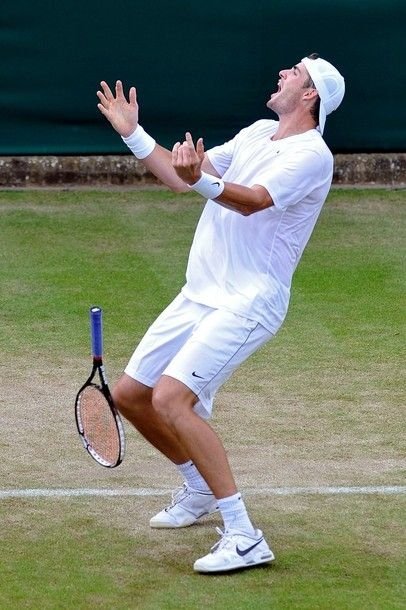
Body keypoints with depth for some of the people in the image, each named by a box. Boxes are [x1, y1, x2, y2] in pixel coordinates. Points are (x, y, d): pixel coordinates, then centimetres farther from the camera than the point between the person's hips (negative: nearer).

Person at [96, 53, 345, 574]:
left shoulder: (311, 154, -14)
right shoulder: (258, 133, 13)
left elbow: (253, 200, -31)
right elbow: (184, 177, 18)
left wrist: (202, 180, -48)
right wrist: (133, 134, 10)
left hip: (247, 302, -9)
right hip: (199, 295, 9)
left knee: (171, 399, -26)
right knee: (129, 395, 12)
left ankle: (244, 539, -22)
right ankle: (198, 490, 35)